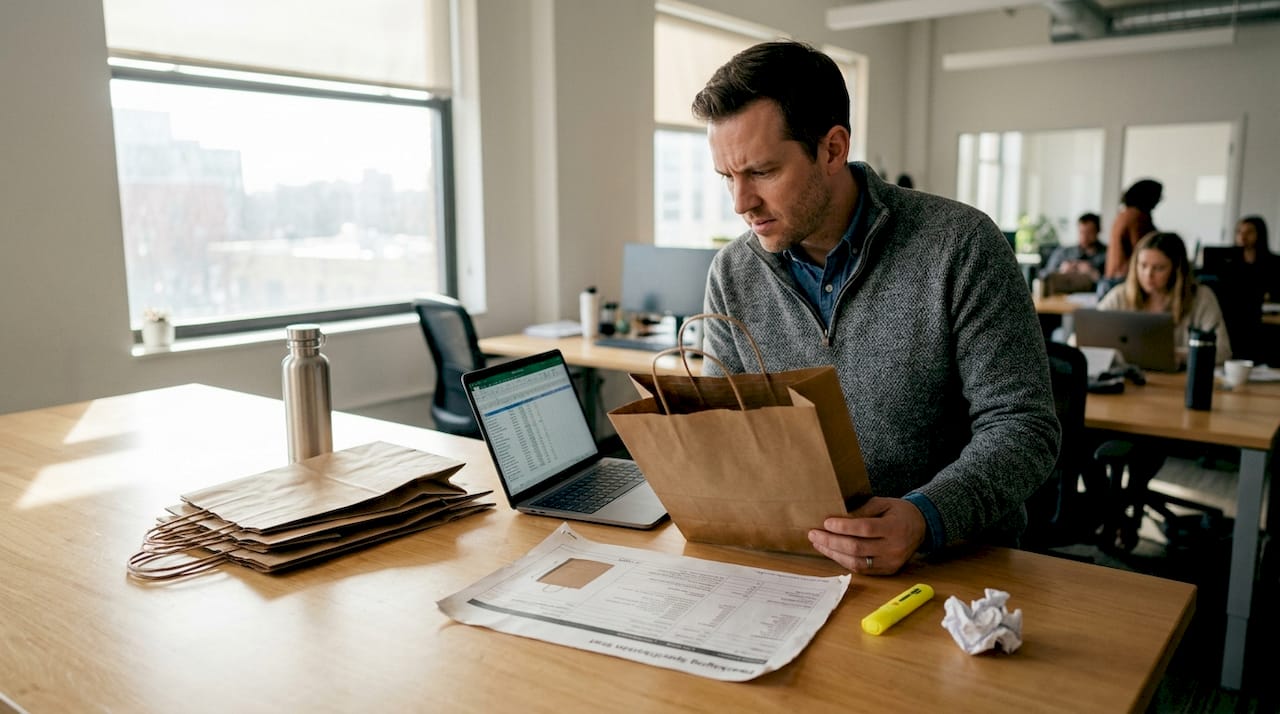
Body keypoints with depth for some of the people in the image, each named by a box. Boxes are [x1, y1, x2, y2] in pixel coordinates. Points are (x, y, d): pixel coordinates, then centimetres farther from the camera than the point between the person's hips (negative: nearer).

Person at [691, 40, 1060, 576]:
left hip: (957, 551, -3)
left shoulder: (959, 246, -10)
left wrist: (925, 517, -27)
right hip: (801, 553, 3)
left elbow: (1022, 427, -10)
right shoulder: (732, 275, 2)